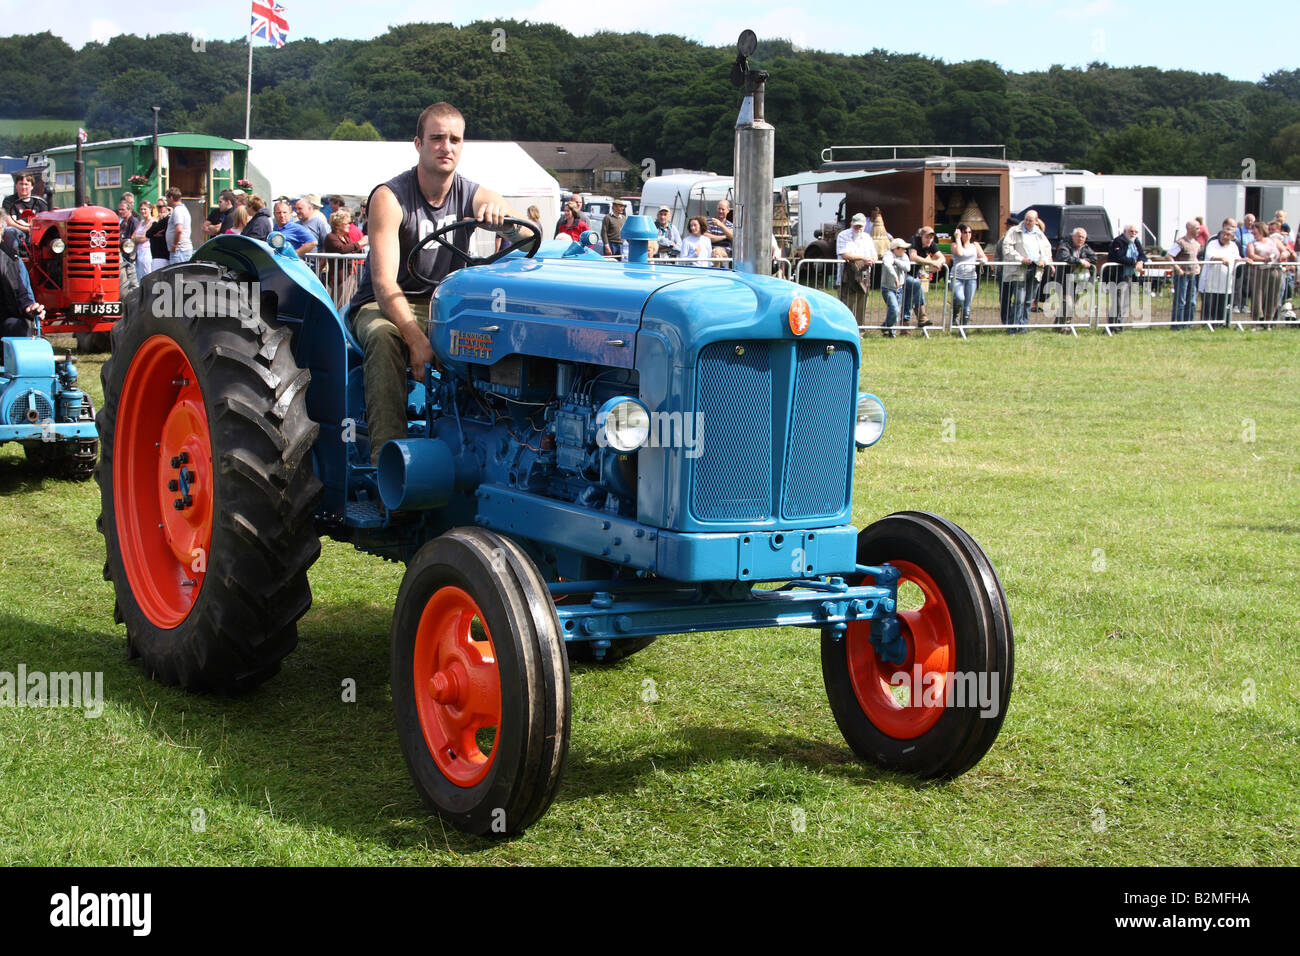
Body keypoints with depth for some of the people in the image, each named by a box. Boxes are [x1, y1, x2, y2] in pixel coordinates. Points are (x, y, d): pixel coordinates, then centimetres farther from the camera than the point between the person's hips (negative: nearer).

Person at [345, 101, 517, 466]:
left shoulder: (474, 196, 0)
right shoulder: (389, 197, -13)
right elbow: (384, 282, -24)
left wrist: (502, 212, -39)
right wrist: (417, 340, -38)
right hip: (384, 308, -3)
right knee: (383, 337, -38)